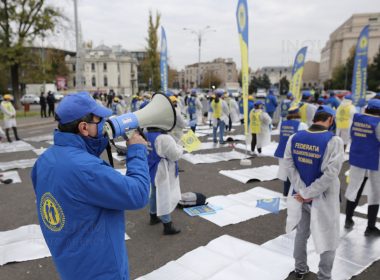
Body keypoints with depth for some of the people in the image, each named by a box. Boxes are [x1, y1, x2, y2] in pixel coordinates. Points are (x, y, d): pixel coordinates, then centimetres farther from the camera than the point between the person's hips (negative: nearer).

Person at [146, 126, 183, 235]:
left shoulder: (146, 136, 0)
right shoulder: (164, 138, -27)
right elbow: (175, 155, -21)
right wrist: (179, 147, -2)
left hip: (153, 171, 9)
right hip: (163, 174, -9)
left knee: (155, 194, 24)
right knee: (165, 198, 0)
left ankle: (153, 217, 41)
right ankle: (167, 226, 10)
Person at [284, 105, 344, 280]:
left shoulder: (294, 138, -5)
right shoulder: (334, 141, -18)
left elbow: (289, 166, -9)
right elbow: (330, 174, -23)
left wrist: (303, 192, -11)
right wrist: (308, 194, -16)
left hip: (300, 195, 5)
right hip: (322, 198, -4)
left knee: (301, 233, 23)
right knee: (328, 239, 17)